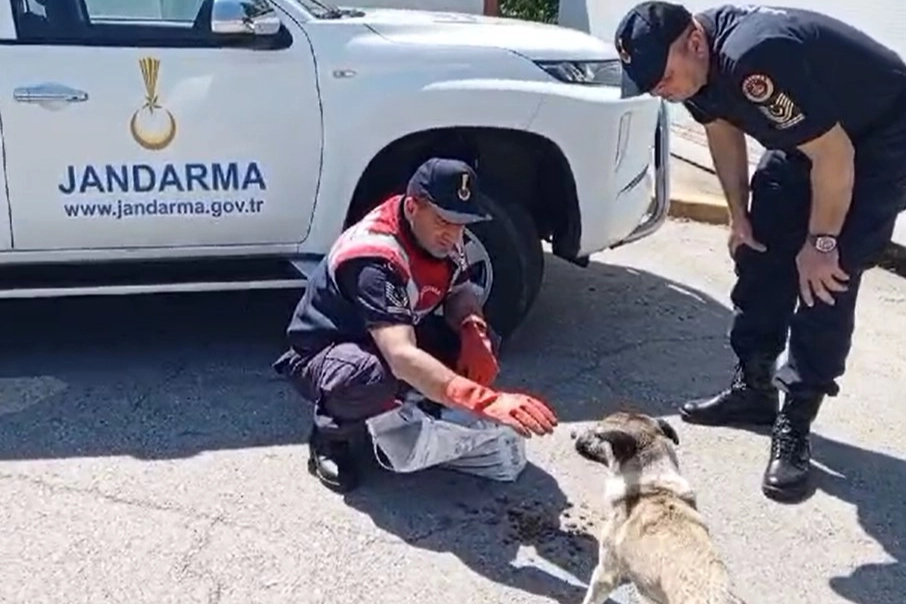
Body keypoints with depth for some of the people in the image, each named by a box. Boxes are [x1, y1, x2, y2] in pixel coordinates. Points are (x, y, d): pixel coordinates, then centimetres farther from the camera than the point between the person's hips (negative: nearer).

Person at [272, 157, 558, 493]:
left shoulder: (439, 236, -13)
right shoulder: (374, 258, -36)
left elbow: (460, 294, 3)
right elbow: (402, 358, -48)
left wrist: (474, 332, -22)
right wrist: (488, 402, -57)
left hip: (396, 336, 7)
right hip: (323, 353, -7)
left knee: (482, 346, -15)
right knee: (373, 377, -41)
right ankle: (329, 439, -8)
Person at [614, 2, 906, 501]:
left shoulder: (755, 59, -39)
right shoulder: (694, 65, -12)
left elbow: (835, 157, -32)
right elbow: (723, 130, 7)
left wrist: (820, 243, -20)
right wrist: (739, 215, 9)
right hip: (805, 136, 9)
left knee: (824, 280, -14)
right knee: (762, 253, 7)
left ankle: (793, 428, -6)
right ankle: (754, 388, 21)